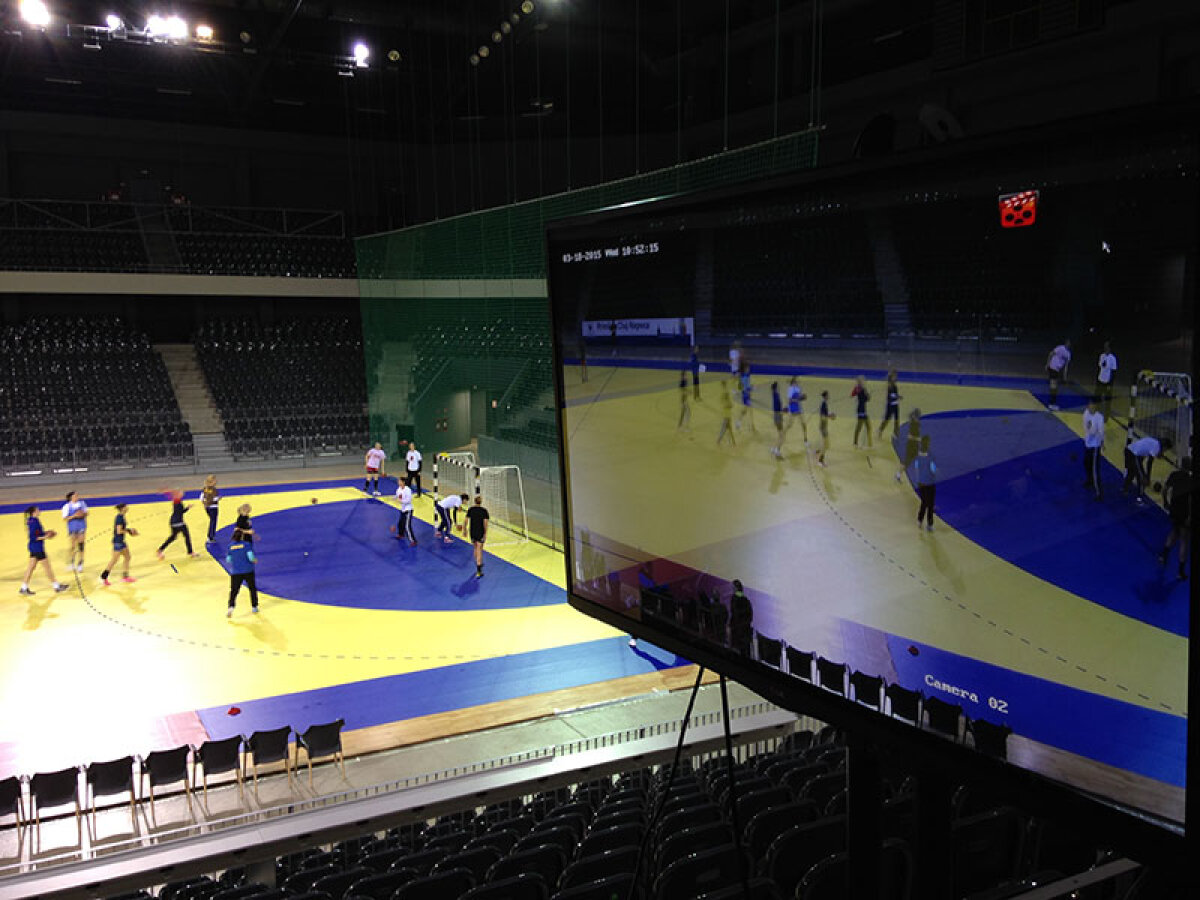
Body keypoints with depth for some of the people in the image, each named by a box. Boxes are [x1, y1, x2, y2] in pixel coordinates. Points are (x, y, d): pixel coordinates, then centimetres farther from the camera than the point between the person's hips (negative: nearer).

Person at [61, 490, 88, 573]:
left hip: (82, 527, 3)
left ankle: (80, 564, 12)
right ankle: (71, 563, 19)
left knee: (81, 545, 3)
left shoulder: (82, 503, 4)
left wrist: (83, 514, -8)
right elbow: (65, 518, -9)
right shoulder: (67, 506, -7)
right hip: (72, 528, -3)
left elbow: (86, 513, 14)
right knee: (72, 547, -1)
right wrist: (74, 516, -21)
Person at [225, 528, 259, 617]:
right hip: (248, 571, -1)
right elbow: (251, 557, -16)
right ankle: (254, 607, 24)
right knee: (252, 588, 17)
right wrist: (255, 560, 5)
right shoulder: (247, 545, -9)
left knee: (234, 591, 1)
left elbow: (228, 560, 4)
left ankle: (231, 607, -21)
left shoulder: (230, 547, 0)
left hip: (235, 572, 1)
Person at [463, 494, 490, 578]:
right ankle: (478, 571, -8)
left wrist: (465, 530, 10)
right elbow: (485, 523, -13)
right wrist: (485, 533, -9)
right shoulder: (484, 510, -9)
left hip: (472, 533, 3)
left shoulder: (470, 510, -1)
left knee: (476, 548, 23)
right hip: (480, 533, -3)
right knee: (479, 550, -3)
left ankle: (479, 564, 39)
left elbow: (466, 521, -2)